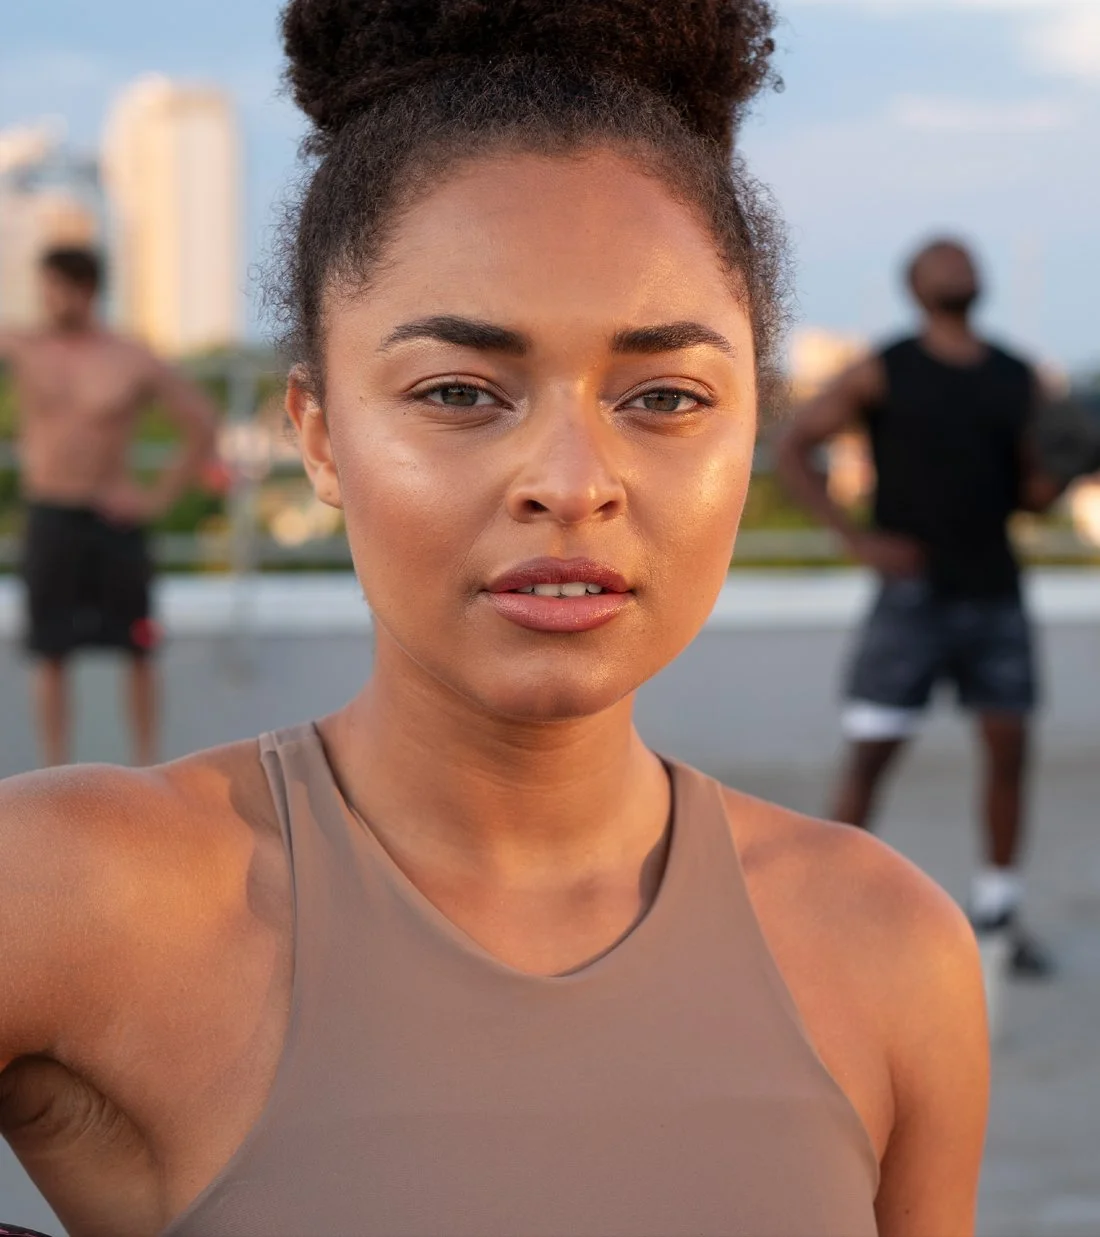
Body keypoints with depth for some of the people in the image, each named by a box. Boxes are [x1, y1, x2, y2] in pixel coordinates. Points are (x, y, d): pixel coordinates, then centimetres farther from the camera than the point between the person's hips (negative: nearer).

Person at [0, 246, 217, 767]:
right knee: (51, 655, 3)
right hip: (48, 519, 1)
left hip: (114, 521, -1)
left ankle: (147, 768, 15)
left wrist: (161, 496, -3)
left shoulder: (135, 364, -4)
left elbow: (202, 426, 1)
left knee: (137, 651, 4)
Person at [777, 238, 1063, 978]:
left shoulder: (1018, 381, 9)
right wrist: (859, 540, -12)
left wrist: (1064, 472, -10)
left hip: (994, 596, 4)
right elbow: (794, 449, -3)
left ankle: (998, 918, 15)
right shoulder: (883, 373, -3)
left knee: (1009, 750, 2)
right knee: (871, 756, -4)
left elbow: (1031, 496, 14)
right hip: (914, 593, -4)